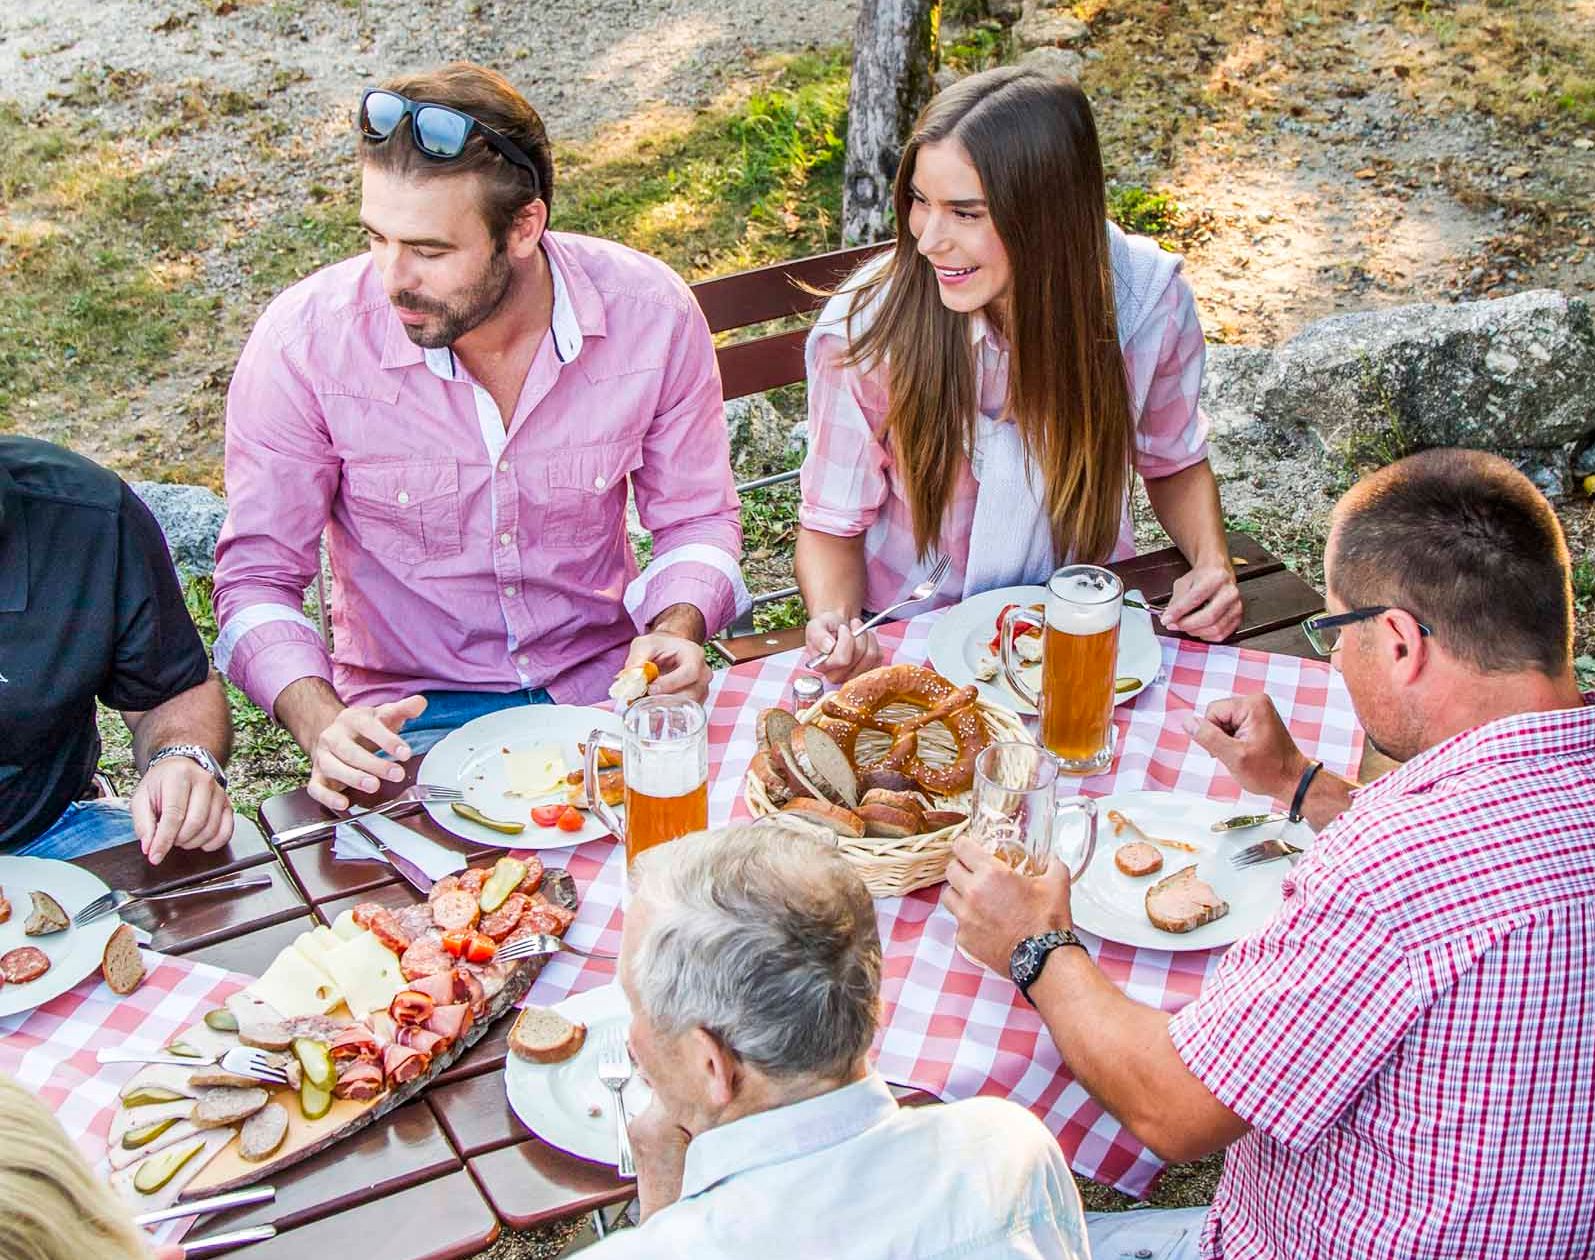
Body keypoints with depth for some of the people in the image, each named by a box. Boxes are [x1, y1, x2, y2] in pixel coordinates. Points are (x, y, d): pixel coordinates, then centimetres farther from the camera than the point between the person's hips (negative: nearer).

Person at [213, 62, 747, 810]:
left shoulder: (650, 313, -11)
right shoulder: (303, 342, -15)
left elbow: (696, 519, 3)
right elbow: (257, 578, -7)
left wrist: (675, 632, -18)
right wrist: (321, 723, -25)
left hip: (602, 683, 2)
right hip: (413, 715, -2)